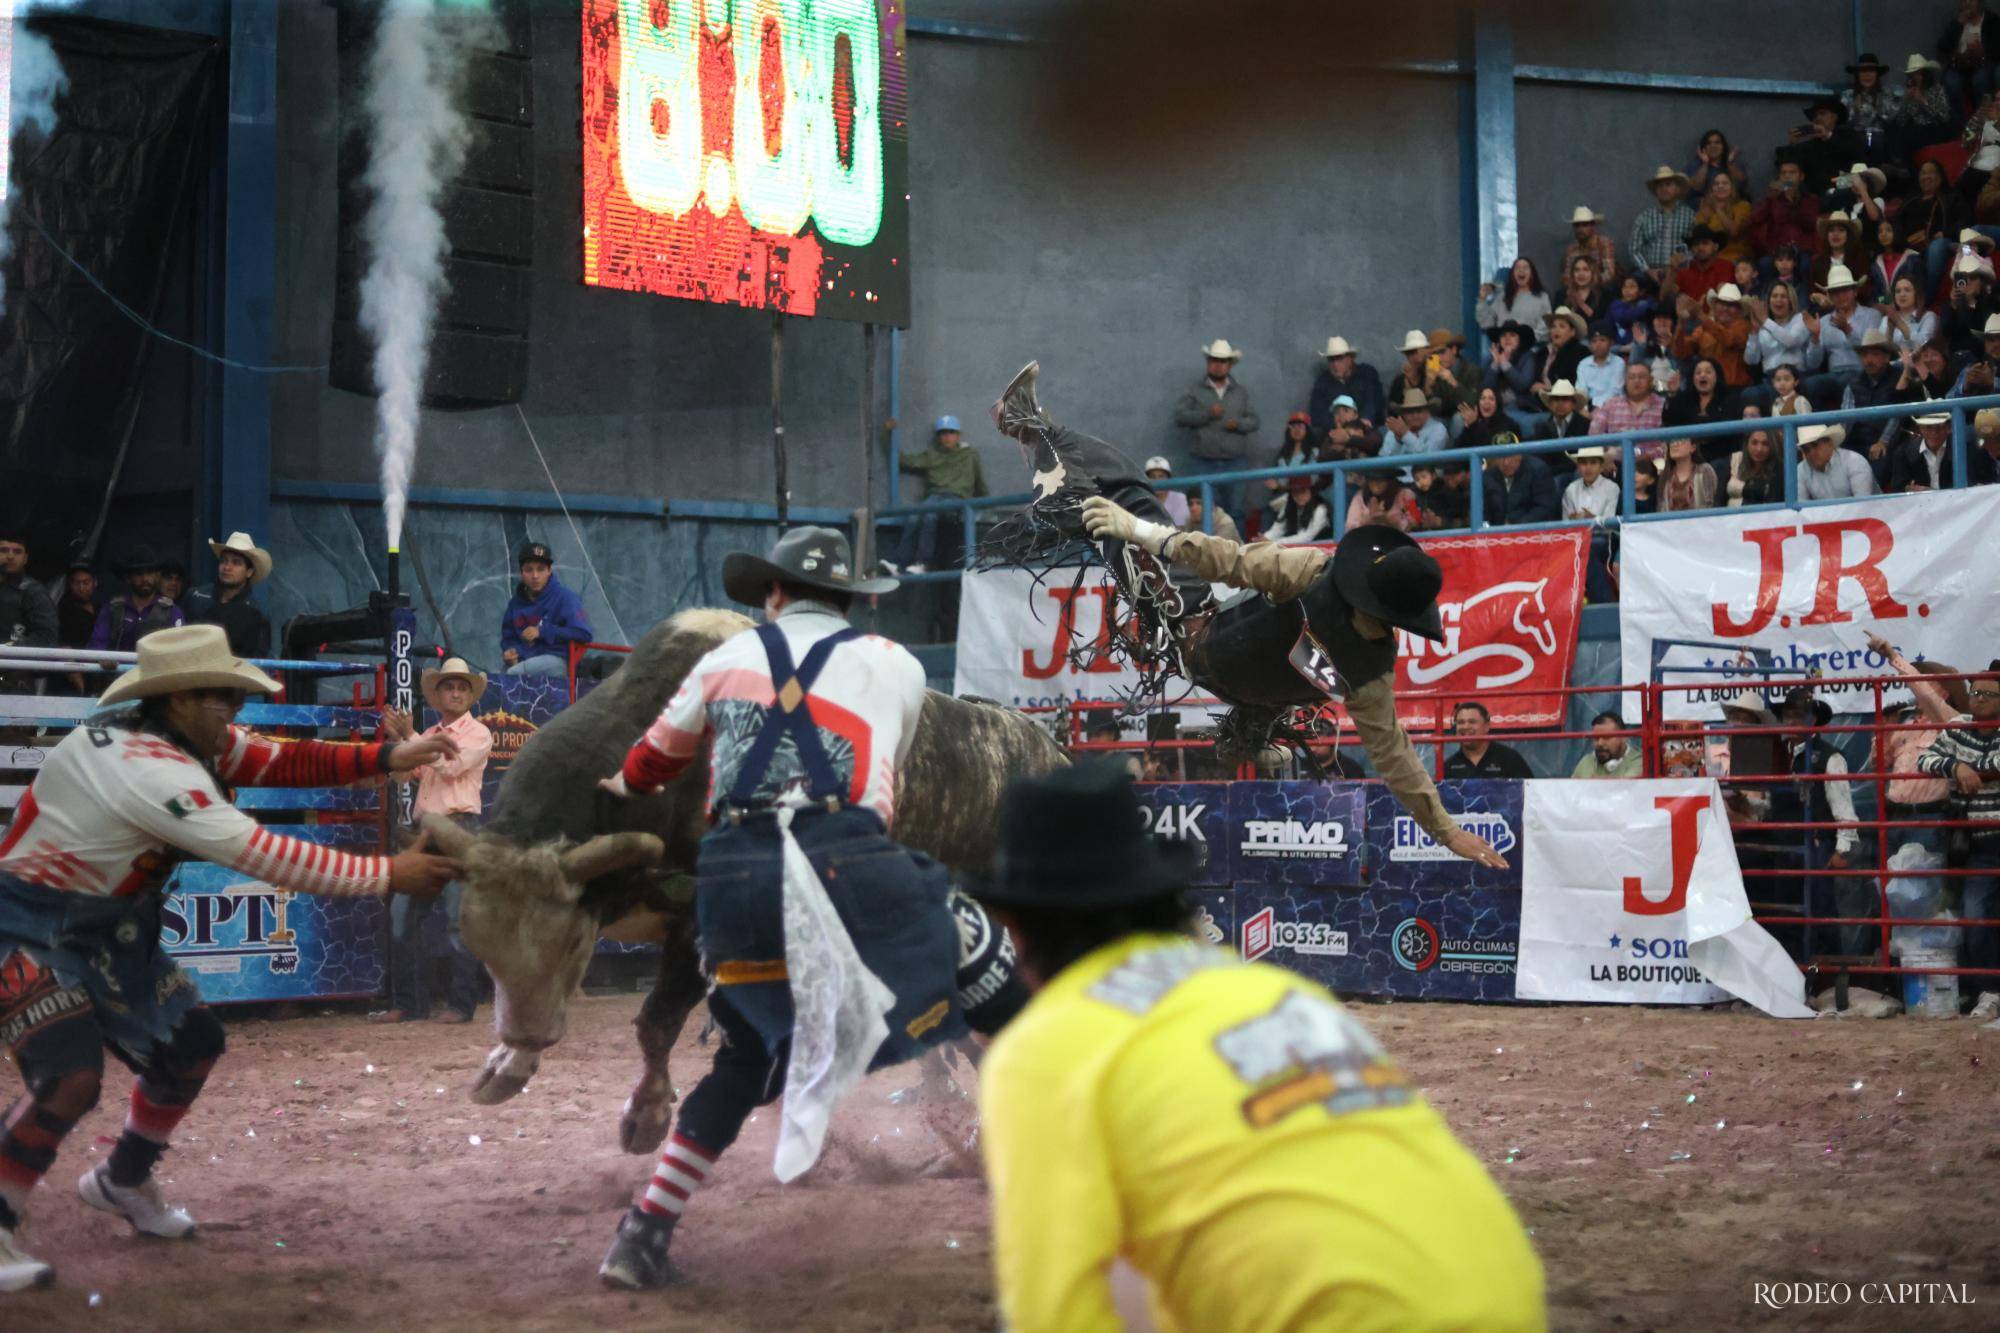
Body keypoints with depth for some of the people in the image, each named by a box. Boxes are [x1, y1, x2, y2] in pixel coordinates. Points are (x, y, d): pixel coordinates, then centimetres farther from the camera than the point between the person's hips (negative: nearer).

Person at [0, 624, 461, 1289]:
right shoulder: (148, 768, -31)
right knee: (71, 1077, -25)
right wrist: (389, 875, -28)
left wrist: (386, 758, -15)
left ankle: (121, 1181, 31)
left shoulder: (181, 735, -4)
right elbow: (265, 857, -32)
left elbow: (279, 761, -2)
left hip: (108, 929, 10)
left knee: (191, 1044, 10)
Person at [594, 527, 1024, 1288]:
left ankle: (644, 1236, 19)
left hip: (734, 877, 3)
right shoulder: (896, 666, 19)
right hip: (849, 866, -3)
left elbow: (658, 753, 38)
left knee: (749, 1055, 23)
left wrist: (628, 786, 61)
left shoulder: (729, 658, 22)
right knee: (1007, 1002, 8)